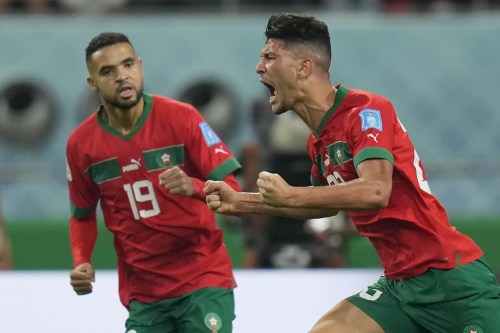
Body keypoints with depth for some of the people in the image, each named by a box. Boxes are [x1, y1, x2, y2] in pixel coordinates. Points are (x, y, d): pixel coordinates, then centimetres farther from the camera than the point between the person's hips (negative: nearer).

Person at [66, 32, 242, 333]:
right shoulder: (81, 144, 0)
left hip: (203, 280, -3)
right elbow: (83, 216, 15)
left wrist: (193, 186, -29)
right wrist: (82, 263, -3)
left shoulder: (180, 117, -8)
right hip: (142, 293, 3)